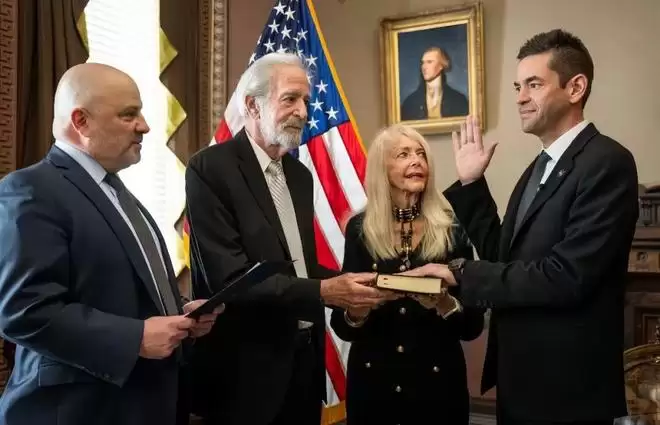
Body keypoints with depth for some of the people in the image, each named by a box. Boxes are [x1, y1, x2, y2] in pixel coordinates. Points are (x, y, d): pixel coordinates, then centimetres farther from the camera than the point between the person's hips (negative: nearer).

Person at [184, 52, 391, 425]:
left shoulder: (300, 175, 11)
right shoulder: (210, 168, -13)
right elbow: (229, 278, -21)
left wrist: (345, 284, -5)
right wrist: (323, 291, -27)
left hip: (304, 356, 7)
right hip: (248, 368, -7)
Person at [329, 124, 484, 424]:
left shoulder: (451, 230, -6)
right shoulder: (360, 229, -3)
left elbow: (473, 326, -4)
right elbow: (342, 326, 0)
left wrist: (444, 304, -22)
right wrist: (355, 312, -20)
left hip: (436, 382, -1)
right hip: (373, 381, 1)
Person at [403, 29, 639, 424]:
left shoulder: (606, 162, -16)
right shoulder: (541, 166, 12)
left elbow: (566, 277, -25)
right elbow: (503, 256, 9)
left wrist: (461, 273, -18)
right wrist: (472, 183, 3)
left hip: (566, 383, -8)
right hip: (521, 376, 8)